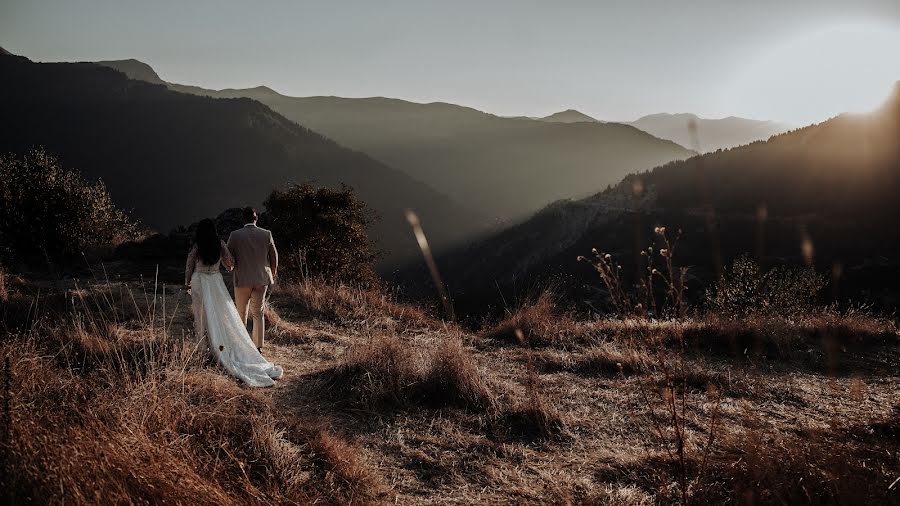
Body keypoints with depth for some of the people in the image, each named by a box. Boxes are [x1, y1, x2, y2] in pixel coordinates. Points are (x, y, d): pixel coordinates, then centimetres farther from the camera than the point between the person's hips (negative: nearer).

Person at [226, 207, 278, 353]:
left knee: (241, 313, 14)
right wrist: (273, 272, 21)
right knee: (258, 313, 7)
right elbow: (274, 256, 3)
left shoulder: (235, 235, -8)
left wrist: (233, 272, 18)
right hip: (261, 279, 1)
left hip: (242, 279, -1)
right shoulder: (266, 234, -5)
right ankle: (258, 345, 6)